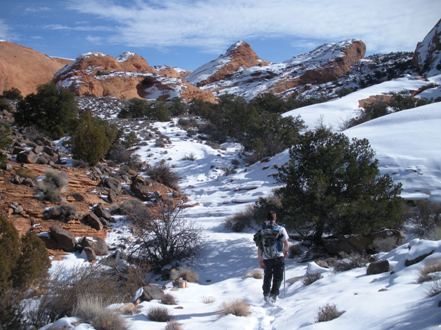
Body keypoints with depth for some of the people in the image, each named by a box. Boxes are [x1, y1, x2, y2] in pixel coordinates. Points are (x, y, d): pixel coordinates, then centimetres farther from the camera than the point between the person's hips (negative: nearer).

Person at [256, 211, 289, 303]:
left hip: (266, 259, 3)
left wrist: (260, 261, 7)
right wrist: (285, 251, 19)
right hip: (278, 257, -3)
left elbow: (259, 248, 3)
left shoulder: (261, 231, 4)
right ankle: (273, 295, 0)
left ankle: (266, 295, 20)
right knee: (278, 277, 8)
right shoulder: (280, 229, -5)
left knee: (267, 277, 20)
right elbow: (286, 243, -2)